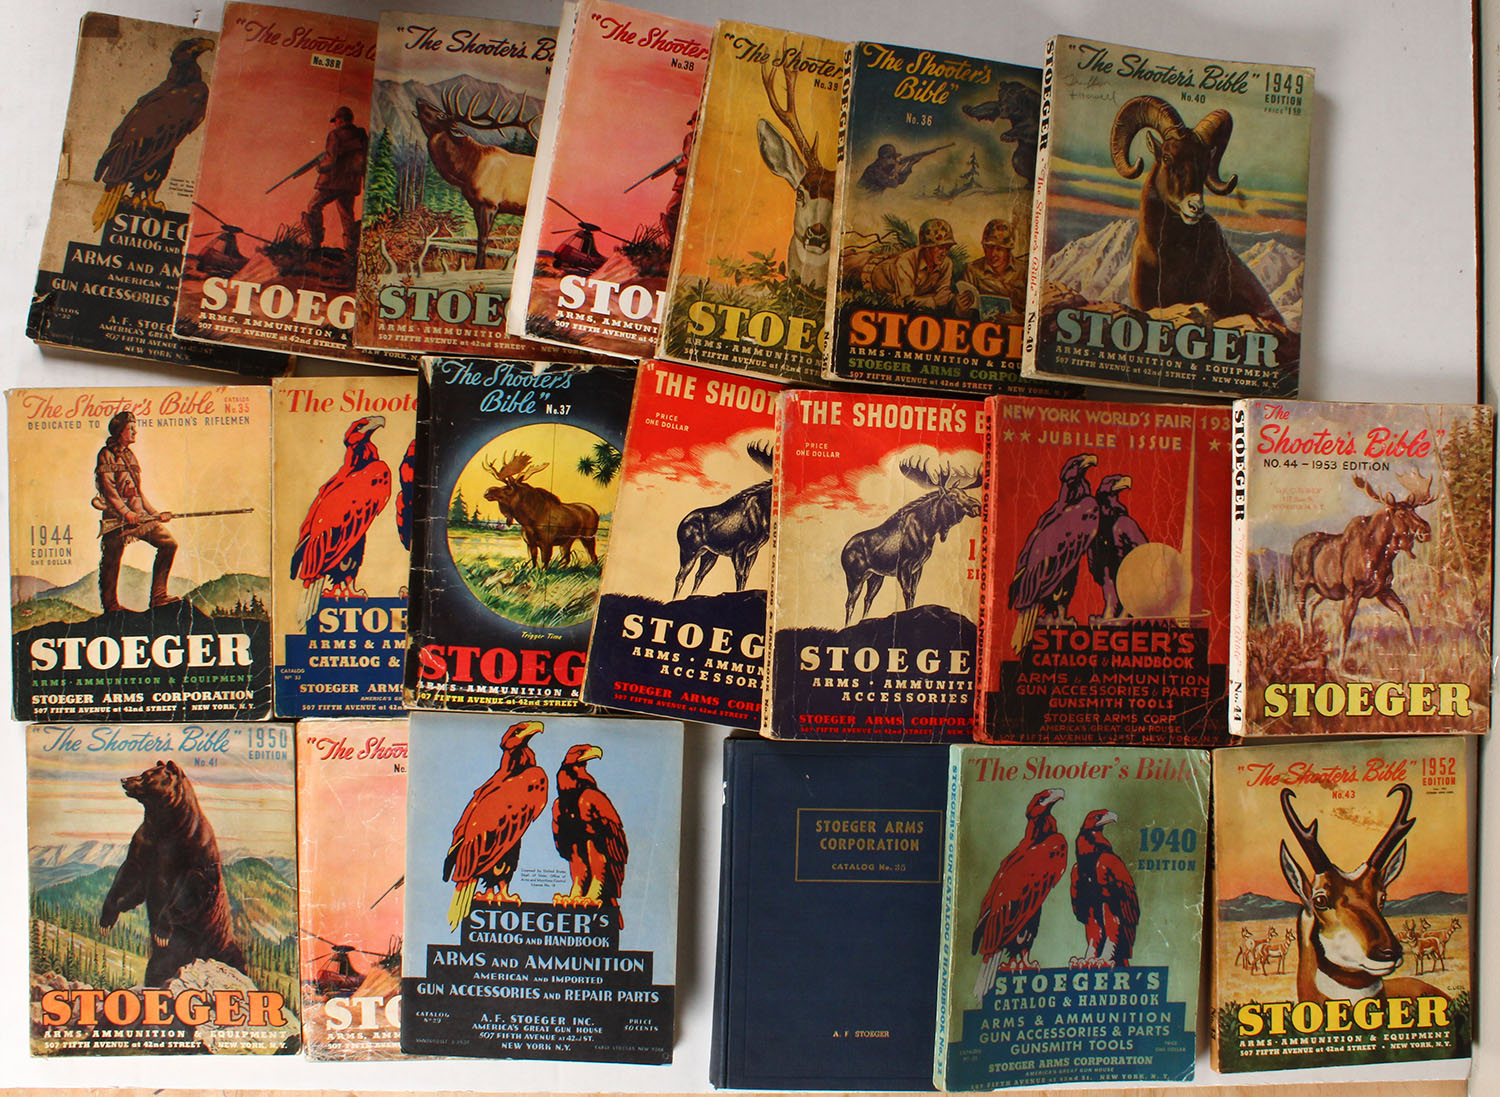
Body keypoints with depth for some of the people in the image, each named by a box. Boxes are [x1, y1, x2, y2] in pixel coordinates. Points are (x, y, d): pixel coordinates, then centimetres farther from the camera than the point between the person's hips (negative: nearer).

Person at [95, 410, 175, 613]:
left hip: (138, 515, 8)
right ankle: (110, 606, 11)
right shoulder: (107, 455, -5)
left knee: (168, 544, -1)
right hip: (116, 517, -7)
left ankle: (158, 597, 1)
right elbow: (108, 489, -15)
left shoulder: (129, 454, 19)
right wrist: (125, 512, -23)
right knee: (111, 562, -1)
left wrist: (155, 513, 19)